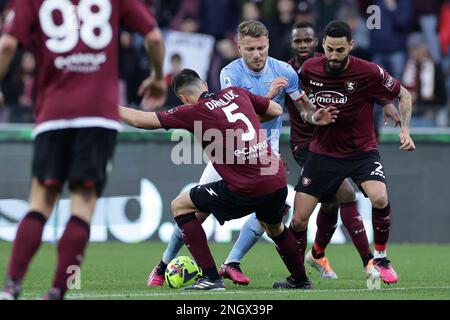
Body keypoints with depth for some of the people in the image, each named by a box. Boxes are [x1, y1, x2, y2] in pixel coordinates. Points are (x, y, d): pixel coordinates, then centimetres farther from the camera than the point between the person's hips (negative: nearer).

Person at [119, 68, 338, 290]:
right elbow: (276, 110, 26)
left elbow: (139, 120, 1)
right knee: (275, 228, 37)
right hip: (278, 182, 6)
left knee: (180, 206, 11)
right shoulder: (236, 93, 12)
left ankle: (211, 278, 4)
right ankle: (300, 280, 48)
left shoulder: (194, 111, -3)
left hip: (245, 190, -6)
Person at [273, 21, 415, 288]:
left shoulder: (369, 72, -17)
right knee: (299, 220, -5)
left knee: (379, 198, -30)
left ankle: (381, 258, -5)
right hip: (323, 153, 2)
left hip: (362, 151, -2)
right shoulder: (310, 69, -9)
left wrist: (405, 130, -14)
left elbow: (404, 95, -2)